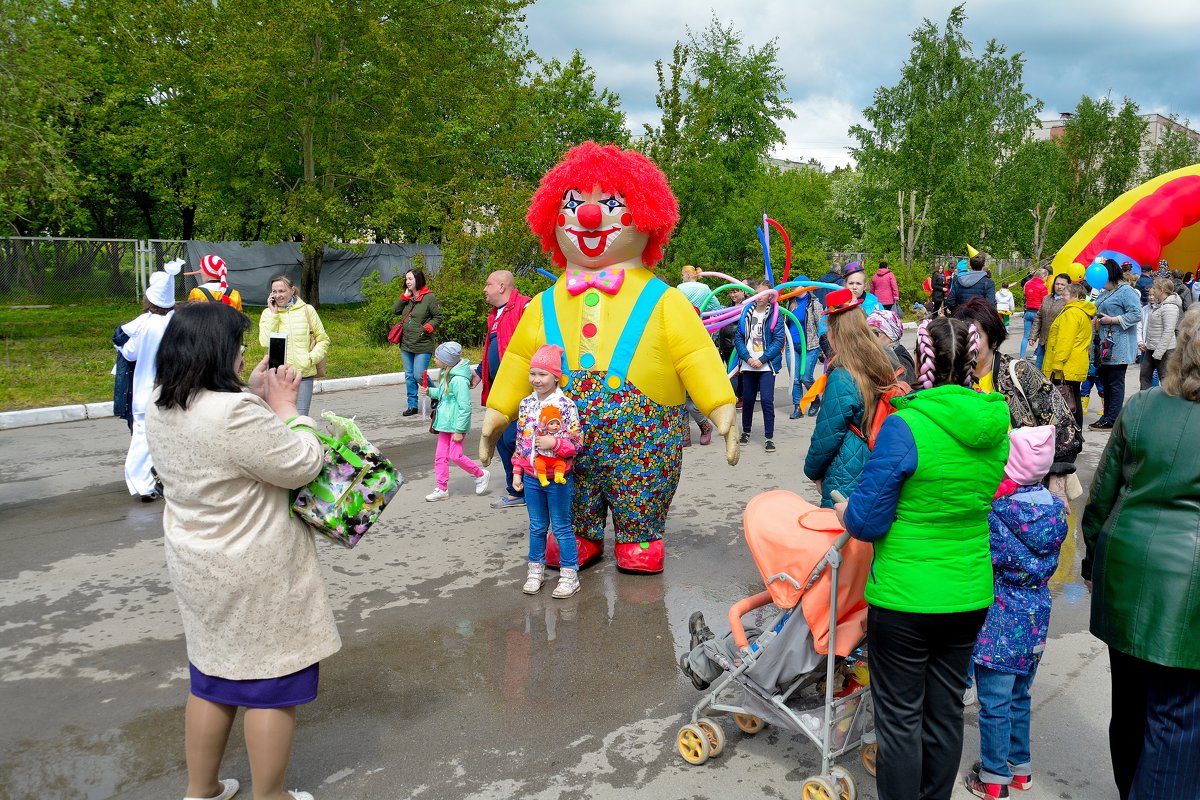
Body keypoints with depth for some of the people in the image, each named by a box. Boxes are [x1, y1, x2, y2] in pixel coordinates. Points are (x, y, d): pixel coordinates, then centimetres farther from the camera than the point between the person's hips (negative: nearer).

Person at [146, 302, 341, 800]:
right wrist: (285, 407, -8)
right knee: (271, 684, 8)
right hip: (253, 575, -9)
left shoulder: (162, 408, -1)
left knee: (212, 677, 23)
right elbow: (302, 465, -19)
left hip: (197, 567, 9)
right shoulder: (234, 413, -29)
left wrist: (253, 394, 6)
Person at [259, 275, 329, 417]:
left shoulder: (307, 310, 5)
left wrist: (311, 358, -6)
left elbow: (323, 340, 10)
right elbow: (265, 341, -9)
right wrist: (273, 313, -7)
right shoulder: (268, 312, 6)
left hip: (304, 374, 0)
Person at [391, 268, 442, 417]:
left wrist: (427, 328, -17)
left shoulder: (429, 298, -8)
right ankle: (412, 405, 18)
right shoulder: (407, 298, 10)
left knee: (419, 375, -10)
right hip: (406, 344, 7)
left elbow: (438, 317, -5)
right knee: (409, 376, 10)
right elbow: (395, 310, 2)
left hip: (423, 345, -7)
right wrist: (405, 296, -4)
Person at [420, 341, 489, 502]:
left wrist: (459, 430, -20)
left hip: (457, 424, -9)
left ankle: (481, 475, 18)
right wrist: (429, 391, 6)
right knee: (440, 456, 9)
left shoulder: (459, 380, -23)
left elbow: (465, 407, -22)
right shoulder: (446, 374, 6)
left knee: (455, 455, -3)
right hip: (445, 423, 9)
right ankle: (442, 488, 18)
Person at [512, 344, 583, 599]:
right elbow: (520, 440, 10)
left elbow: (576, 443, -11)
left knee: (562, 527, 6)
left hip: (558, 477, -4)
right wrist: (517, 471, 9)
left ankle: (569, 574, 17)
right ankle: (536, 571, 29)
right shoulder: (526, 404, 3)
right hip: (532, 477, 5)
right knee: (537, 527, 16)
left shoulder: (566, 405, -13)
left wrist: (554, 443, -27)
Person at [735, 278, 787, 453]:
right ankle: (746, 432, 29)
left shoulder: (775, 314, -2)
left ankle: (769, 438, -3)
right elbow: (739, 338, 4)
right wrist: (747, 358, -9)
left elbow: (779, 340, -7)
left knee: (767, 400, -10)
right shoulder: (747, 313, 6)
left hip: (767, 365, -3)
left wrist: (761, 359, -13)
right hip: (748, 365, 3)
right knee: (747, 399, 12)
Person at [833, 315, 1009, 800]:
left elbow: (867, 521, -17)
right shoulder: (995, 425, -1)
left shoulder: (905, 426, -21)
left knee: (900, 719, 10)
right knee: (946, 713, 20)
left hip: (905, 600, -6)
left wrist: (843, 509, 4)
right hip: (969, 596, 6)